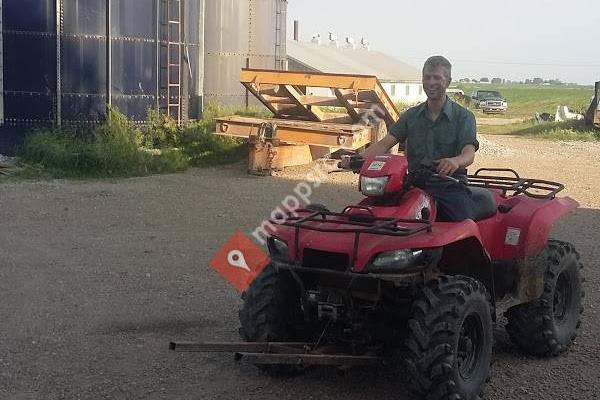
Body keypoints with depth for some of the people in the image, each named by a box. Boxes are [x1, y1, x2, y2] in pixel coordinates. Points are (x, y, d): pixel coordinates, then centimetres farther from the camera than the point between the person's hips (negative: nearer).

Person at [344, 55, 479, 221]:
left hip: (451, 187, -2)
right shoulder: (411, 116, 14)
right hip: (417, 186, 2)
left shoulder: (463, 116, 2)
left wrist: (455, 161, -38)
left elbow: (469, 153, -12)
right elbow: (385, 144, 6)